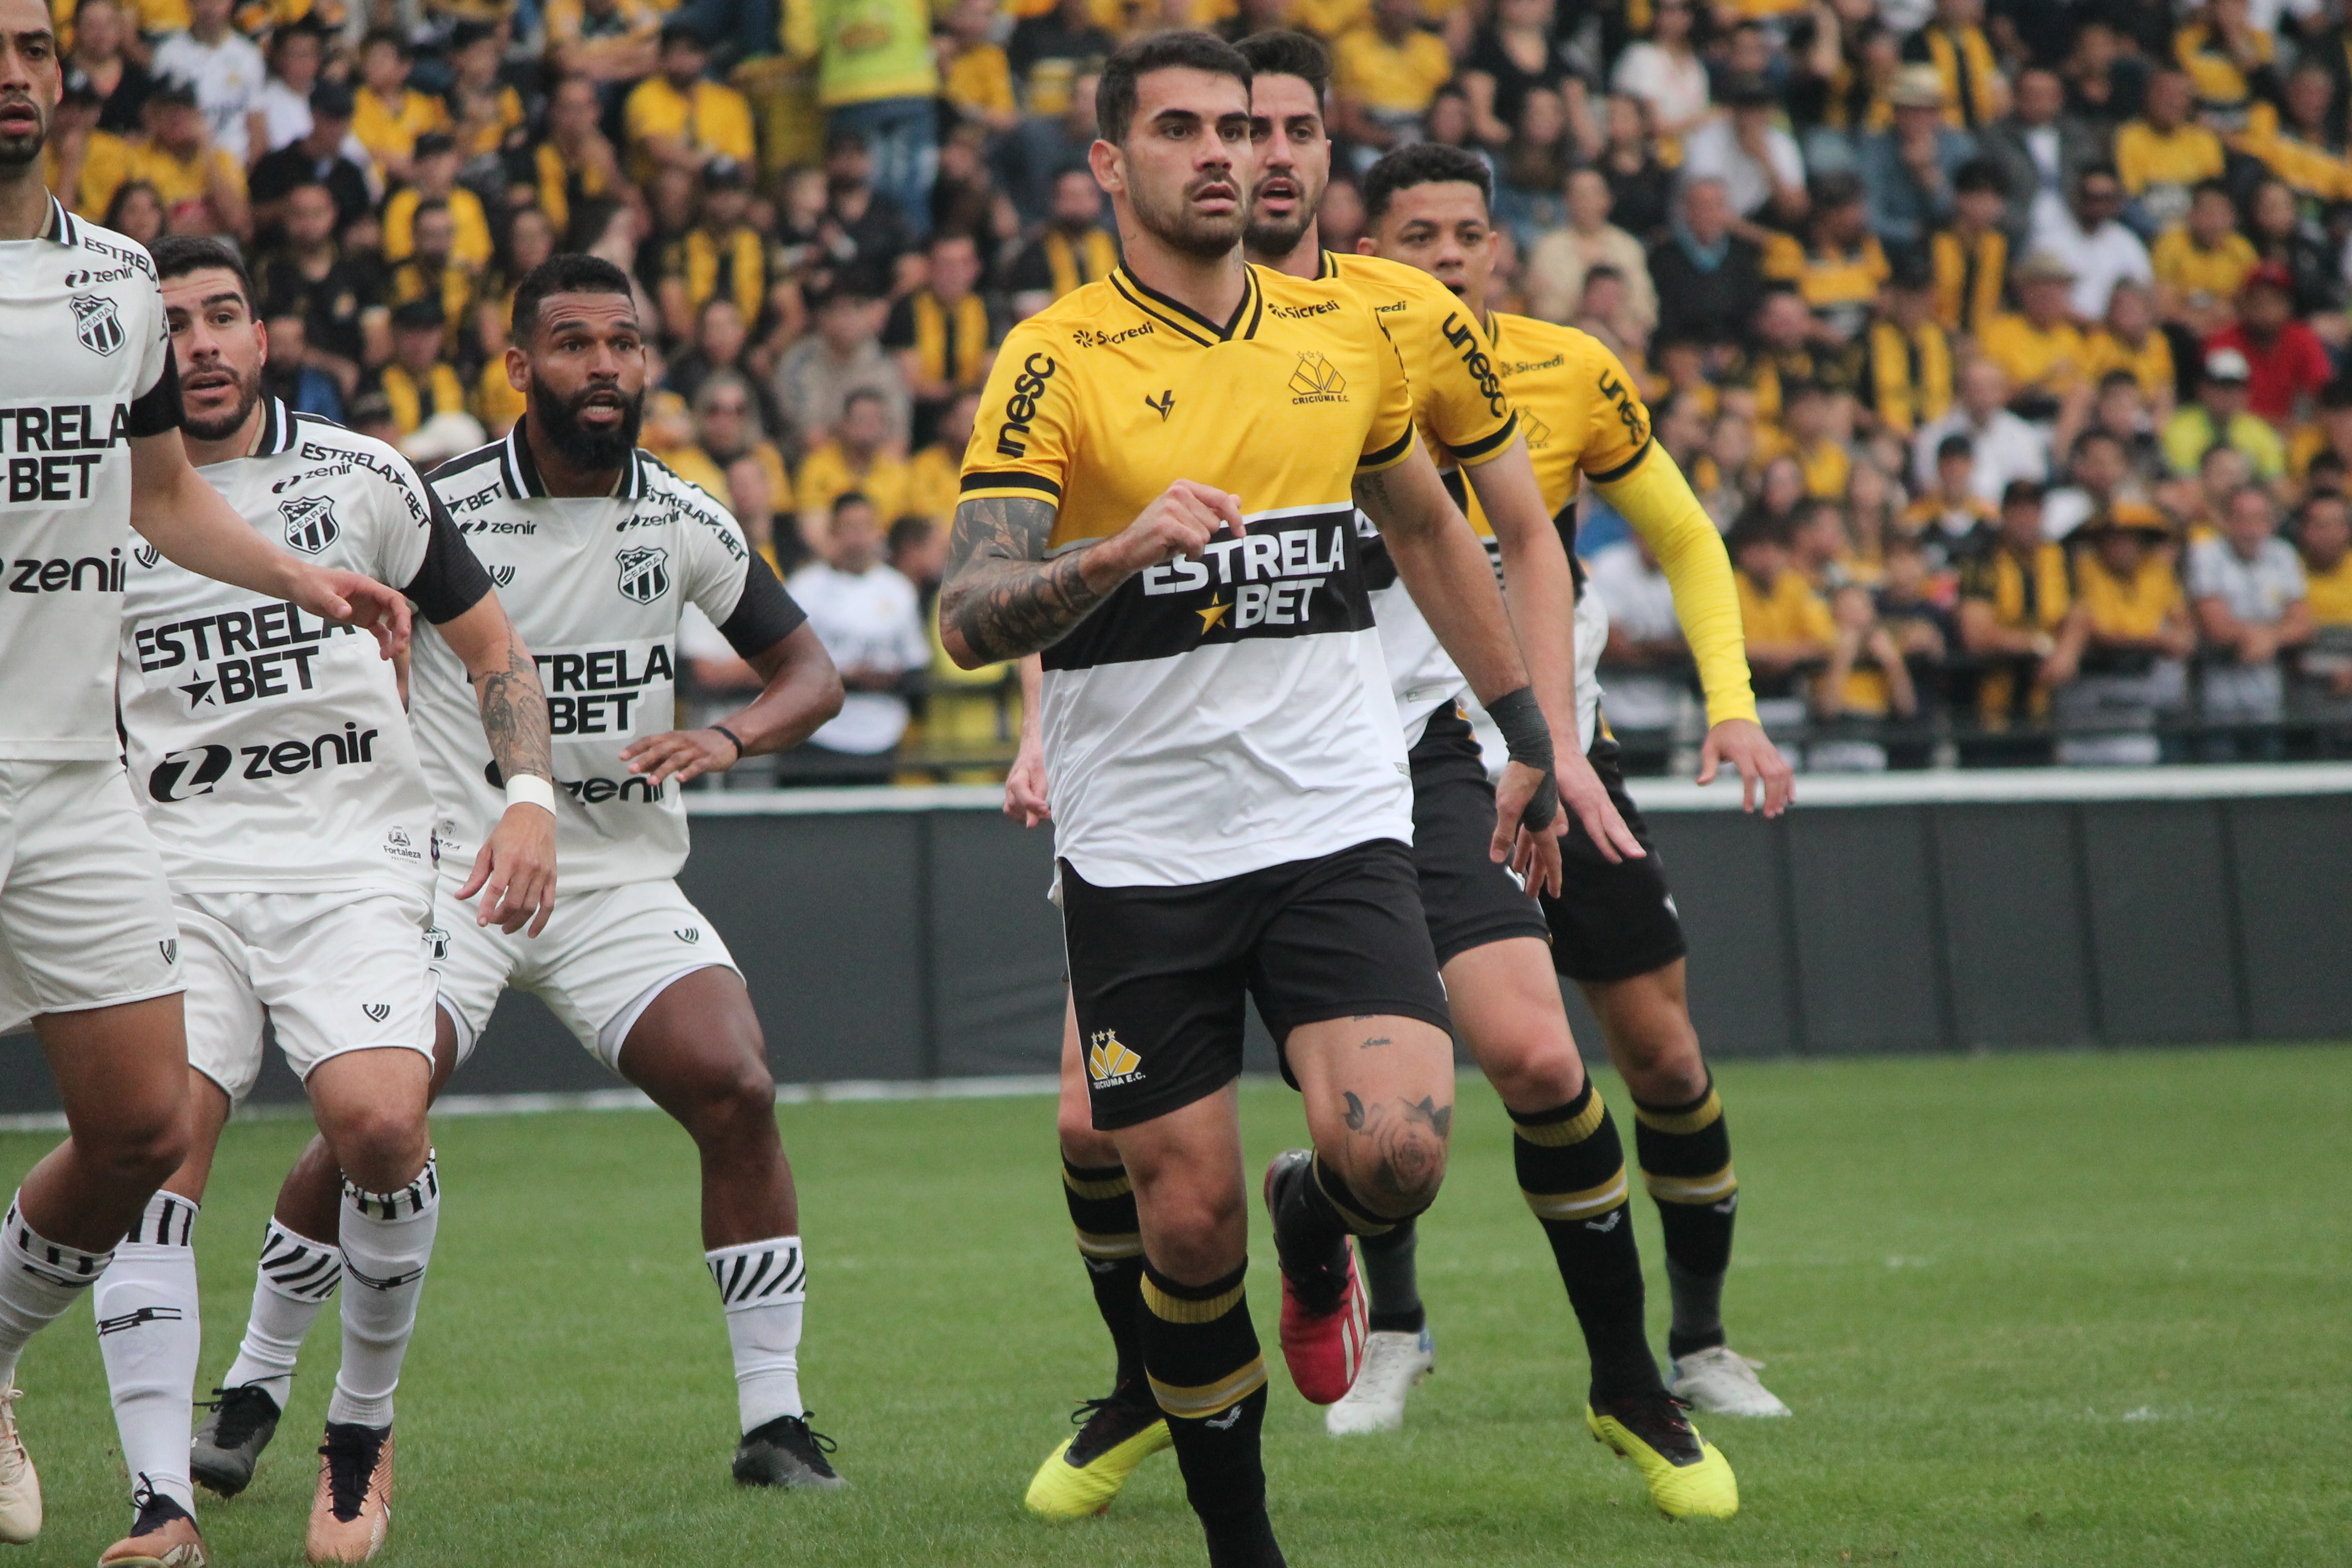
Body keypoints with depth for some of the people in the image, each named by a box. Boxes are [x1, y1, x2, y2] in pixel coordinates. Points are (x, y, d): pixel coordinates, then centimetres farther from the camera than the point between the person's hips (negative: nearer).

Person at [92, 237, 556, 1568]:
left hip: (356, 858, -1)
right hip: (178, 868, 1)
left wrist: (531, 798, 0)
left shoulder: (361, 478, 7)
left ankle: (365, 1432, -1)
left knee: (378, 1119, -25)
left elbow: (493, 645, 15)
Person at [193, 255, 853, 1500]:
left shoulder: (684, 523, 1)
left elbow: (811, 674, 9)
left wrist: (728, 738, -12)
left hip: (622, 878, 3)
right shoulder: (440, 506, -7)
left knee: (738, 1093, -17)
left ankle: (773, 1422, -6)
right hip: (454, 868, -2)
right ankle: (249, 1394, 4)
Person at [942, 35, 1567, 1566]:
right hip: (1139, 851, -2)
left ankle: (1314, 1221, 19)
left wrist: (1527, 733, 24)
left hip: (1334, 823, 2)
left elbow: (1431, 531, 23)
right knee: (1186, 1226, -1)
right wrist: (1121, 550, -32)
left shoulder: (1345, 331, 7)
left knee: (1396, 1154, -18)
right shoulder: (1056, 360, -5)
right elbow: (970, 618, -14)